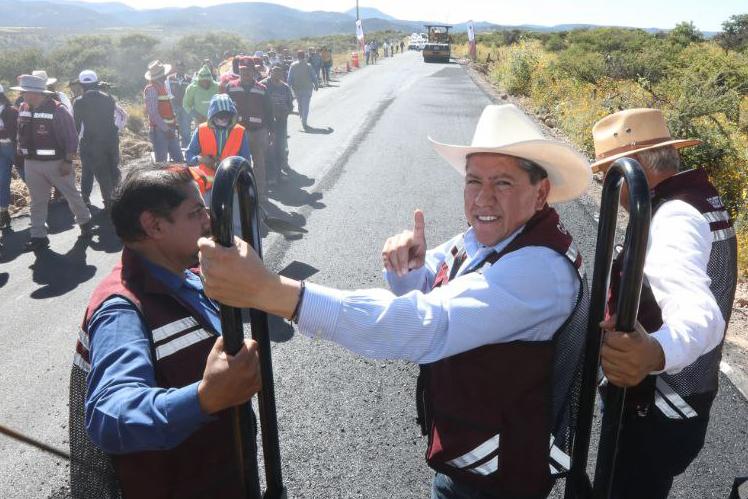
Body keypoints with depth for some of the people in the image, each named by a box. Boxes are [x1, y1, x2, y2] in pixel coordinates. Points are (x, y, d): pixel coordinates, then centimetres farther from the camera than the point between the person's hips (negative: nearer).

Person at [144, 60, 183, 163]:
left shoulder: (162, 86, 16)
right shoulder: (151, 89, -11)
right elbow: (153, 113, -17)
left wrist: (172, 127, 16)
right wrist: (166, 129, -19)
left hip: (169, 130, 9)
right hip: (159, 131, -9)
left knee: (179, 159, 9)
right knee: (161, 162, -3)